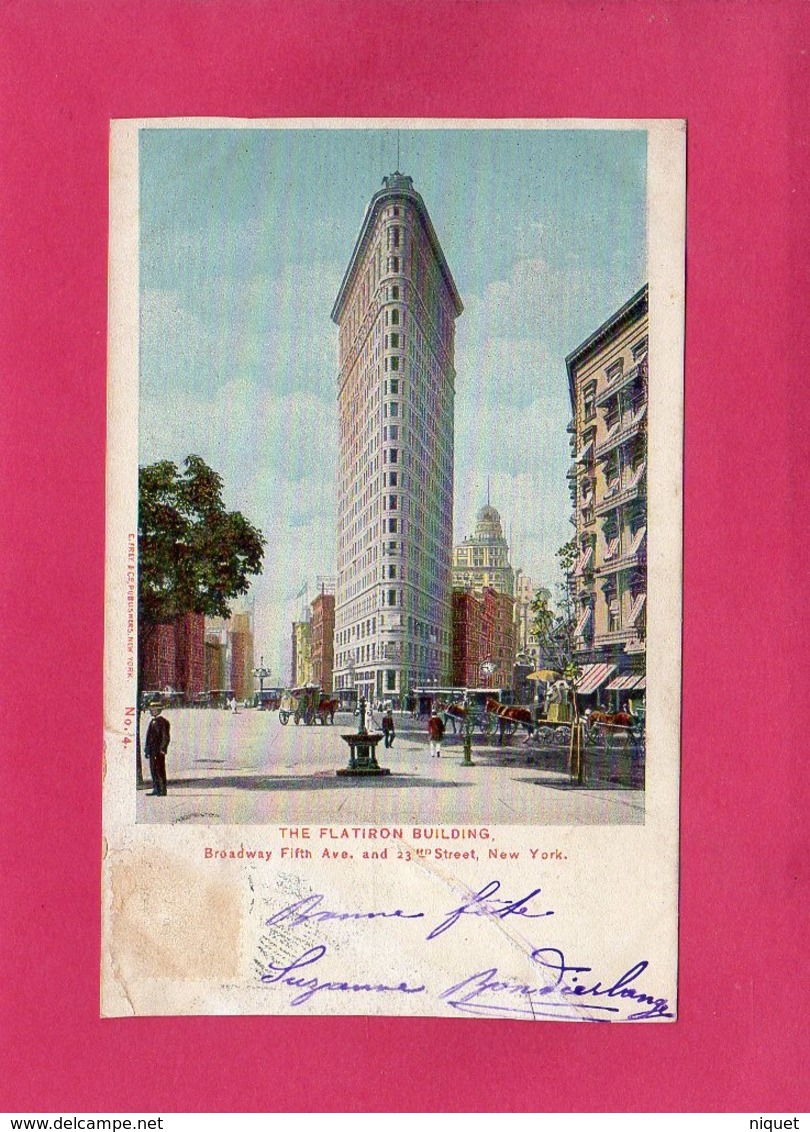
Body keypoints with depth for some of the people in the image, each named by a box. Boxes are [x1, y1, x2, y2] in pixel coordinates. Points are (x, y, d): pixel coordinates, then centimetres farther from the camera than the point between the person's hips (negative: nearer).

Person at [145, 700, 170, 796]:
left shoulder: (161, 721, -12)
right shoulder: (153, 721, 17)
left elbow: (165, 737, -16)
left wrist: (161, 749, -19)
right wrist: (148, 750, 18)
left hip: (159, 751, -10)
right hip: (153, 751, 10)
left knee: (159, 770, -7)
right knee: (153, 769, 13)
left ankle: (162, 790, -3)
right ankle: (156, 789, 21)